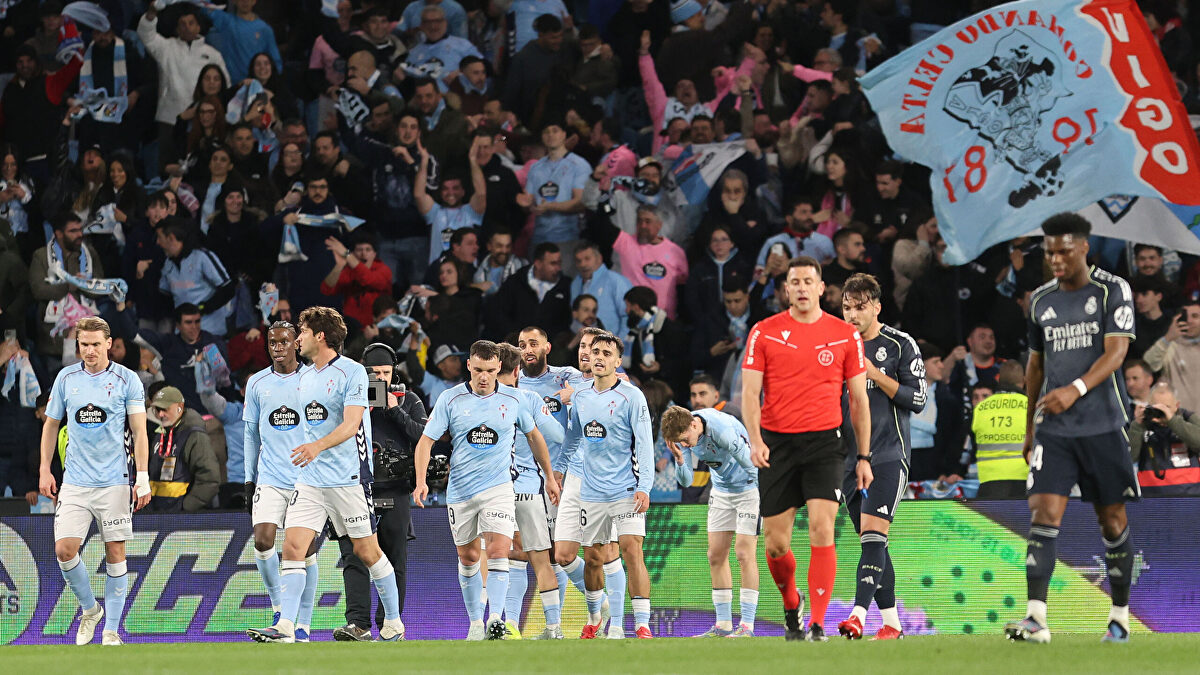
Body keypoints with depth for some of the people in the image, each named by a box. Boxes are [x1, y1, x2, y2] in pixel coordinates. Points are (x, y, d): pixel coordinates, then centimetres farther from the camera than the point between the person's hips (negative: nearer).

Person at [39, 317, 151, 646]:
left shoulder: (127, 380, -1)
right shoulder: (66, 378, 6)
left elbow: (139, 431, -1)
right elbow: (51, 425, 15)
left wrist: (143, 477, -8)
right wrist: (45, 470, 9)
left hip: (114, 482, -2)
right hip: (75, 481, 2)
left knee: (115, 553, 0)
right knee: (64, 549, -9)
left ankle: (111, 629, 9)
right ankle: (89, 609, 15)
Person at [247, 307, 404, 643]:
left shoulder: (351, 372, -9)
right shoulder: (304, 379, 14)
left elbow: (351, 424, -20)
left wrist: (318, 446, -35)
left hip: (348, 477, -6)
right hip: (310, 478, 6)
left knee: (367, 551, 3)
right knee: (293, 546, -9)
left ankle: (394, 623, 19)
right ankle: (285, 628, -15)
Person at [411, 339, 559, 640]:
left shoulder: (512, 399, -1)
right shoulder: (450, 399, -5)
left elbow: (534, 435, 15)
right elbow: (426, 440, -3)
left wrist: (549, 477, 21)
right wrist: (421, 481, -17)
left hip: (498, 488, -1)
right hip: (460, 489, 1)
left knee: (498, 551, -17)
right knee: (468, 558, 9)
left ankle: (496, 619, -20)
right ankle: (475, 623, 22)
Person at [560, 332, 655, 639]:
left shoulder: (631, 396, -6)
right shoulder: (580, 398, 10)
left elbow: (644, 443, -10)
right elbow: (573, 439, 25)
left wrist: (644, 486, -18)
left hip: (626, 491, -5)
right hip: (592, 492, 5)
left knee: (631, 551, -16)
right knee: (593, 557, 10)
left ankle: (643, 625, -17)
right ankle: (593, 617, 30)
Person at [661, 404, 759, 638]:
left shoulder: (722, 430, -32)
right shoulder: (683, 432, -10)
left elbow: (751, 465, -26)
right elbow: (685, 481, -6)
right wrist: (680, 460, -26)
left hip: (749, 487, -7)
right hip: (721, 491, 7)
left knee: (744, 553, -13)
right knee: (716, 555, 2)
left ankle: (747, 625, -11)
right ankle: (723, 624, 7)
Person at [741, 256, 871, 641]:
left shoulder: (845, 335, 4)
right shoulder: (764, 332, 4)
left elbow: (859, 399, 9)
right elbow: (750, 392, 2)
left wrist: (864, 456, 5)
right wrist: (755, 440, -14)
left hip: (824, 442, -1)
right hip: (777, 445, 1)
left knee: (822, 530, -16)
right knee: (776, 543, 2)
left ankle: (818, 625, -14)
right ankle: (791, 603, 31)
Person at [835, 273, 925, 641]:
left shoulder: (900, 345, -2)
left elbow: (917, 399, -6)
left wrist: (874, 373, -13)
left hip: (889, 455, -6)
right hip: (850, 456, 6)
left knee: (874, 533, -19)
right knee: (871, 541, 6)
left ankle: (858, 613, -29)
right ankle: (891, 623, 10)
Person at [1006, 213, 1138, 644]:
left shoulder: (1113, 291, -3)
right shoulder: (1041, 300, 11)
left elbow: (1116, 351, -14)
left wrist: (1076, 389, -28)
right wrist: (1030, 427, 21)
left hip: (1104, 426, -3)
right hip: (1053, 428, 3)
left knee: (1112, 519, 4)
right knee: (1044, 512, -12)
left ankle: (1120, 617, 18)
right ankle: (1036, 619, -20)